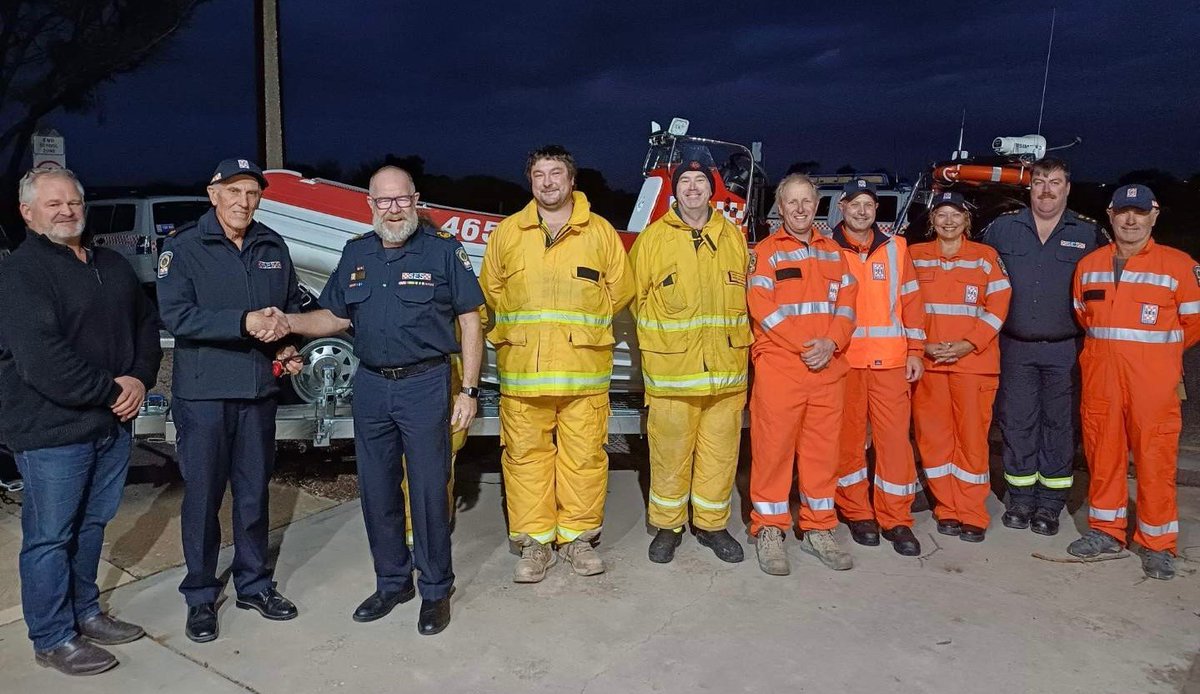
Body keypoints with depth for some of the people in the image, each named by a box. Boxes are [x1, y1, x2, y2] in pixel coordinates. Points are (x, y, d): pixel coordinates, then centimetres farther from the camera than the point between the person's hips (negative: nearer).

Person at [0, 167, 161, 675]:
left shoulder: (113, 266, 13)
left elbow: (146, 323, 14)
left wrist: (140, 379, -3)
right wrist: (111, 391, -17)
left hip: (113, 424, 7)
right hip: (52, 431, -7)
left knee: (92, 526, 18)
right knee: (50, 536, 4)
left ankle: (85, 613, 34)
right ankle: (52, 639, 17)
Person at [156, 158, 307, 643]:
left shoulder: (273, 247, 8)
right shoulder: (183, 247, -5)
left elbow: (294, 304, 17)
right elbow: (175, 315, -16)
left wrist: (287, 343, -1)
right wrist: (244, 323, -24)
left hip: (259, 389, 4)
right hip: (202, 391, -4)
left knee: (254, 492, 13)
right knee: (203, 495, 5)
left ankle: (254, 584, 29)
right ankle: (200, 596, 21)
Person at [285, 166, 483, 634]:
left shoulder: (443, 250, -4)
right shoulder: (356, 254, 10)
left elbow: (470, 320, -5)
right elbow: (336, 316, 16)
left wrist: (469, 390, -10)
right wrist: (288, 323, -3)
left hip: (425, 385, -5)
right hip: (371, 385, 5)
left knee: (428, 490, 0)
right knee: (376, 490, 12)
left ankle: (435, 591, 17)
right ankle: (392, 582, 30)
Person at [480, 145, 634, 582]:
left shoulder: (600, 232, 7)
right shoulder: (507, 232, 10)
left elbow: (620, 289, 12)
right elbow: (491, 291, 18)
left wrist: (582, 322, 9)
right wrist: (521, 325, 11)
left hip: (584, 368, -1)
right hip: (522, 367, 1)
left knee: (584, 454, 2)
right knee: (525, 454, 4)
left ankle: (578, 536, 18)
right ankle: (534, 541, 16)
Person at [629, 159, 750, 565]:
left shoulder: (733, 236, 11)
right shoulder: (653, 237, 2)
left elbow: (747, 294, 17)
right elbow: (636, 296, 7)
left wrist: (739, 340, 11)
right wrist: (659, 335, 6)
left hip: (726, 368, 3)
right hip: (670, 369, -2)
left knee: (720, 451, 8)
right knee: (669, 451, 4)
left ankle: (712, 525, 25)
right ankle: (668, 526, 22)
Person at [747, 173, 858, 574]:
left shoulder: (833, 252, 17)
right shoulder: (765, 251, 3)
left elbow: (847, 303, 10)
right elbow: (762, 306, -8)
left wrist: (831, 343, -8)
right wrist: (804, 345, -14)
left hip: (828, 367, 4)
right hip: (778, 365, -4)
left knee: (823, 447, 8)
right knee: (774, 446, -2)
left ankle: (819, 529, 19)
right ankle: (769, 530, 8)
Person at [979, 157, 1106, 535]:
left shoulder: (1089, 233, 2)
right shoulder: (1003, 228, 3)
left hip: (1064, 349, 0)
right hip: (1015, 347, 1)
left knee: (1059, 424, 5)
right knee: (1017, 422, 5)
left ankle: (1051, 503, 16)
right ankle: (1021, 498, 18)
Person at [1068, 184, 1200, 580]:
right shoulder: (1089, 266, 9)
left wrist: (1156, 352, 12)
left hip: (1153, 382, -3)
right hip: (1100, 379, 4)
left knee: (1155, 458, 0)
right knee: (1102, 452, 10)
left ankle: (1157, 544, 13)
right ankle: (1106, 531, 23)